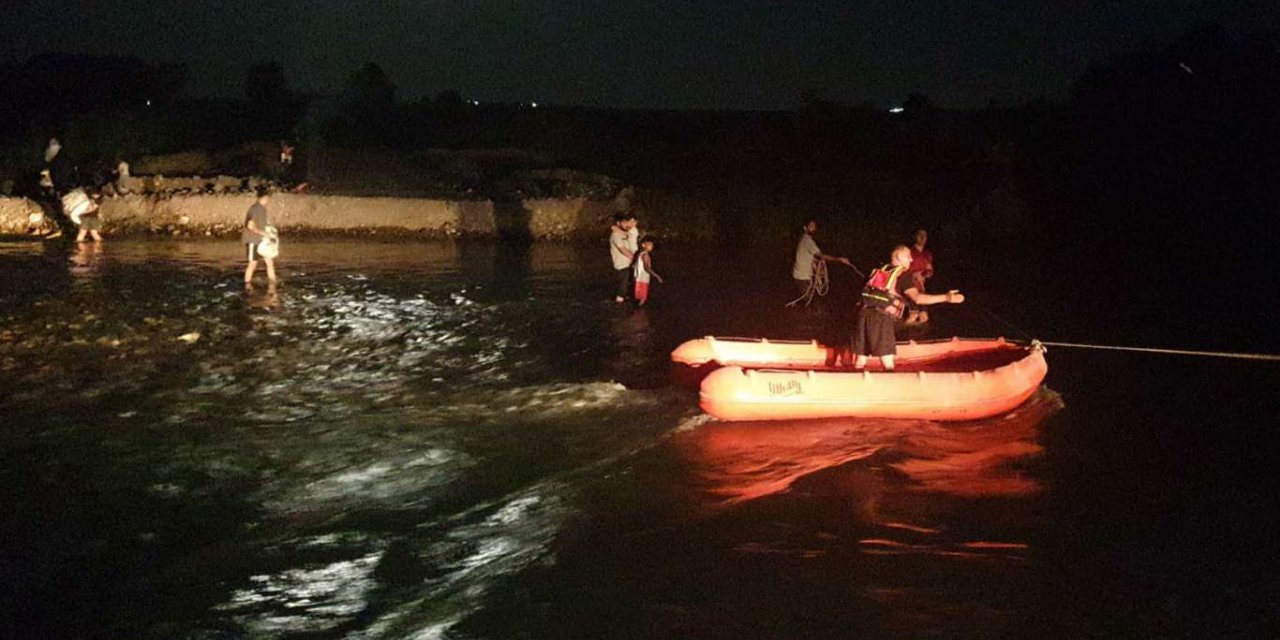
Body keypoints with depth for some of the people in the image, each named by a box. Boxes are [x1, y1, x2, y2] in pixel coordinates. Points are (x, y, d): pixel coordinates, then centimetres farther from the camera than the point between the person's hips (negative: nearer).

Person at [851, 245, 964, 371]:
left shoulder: (879, 271, 23)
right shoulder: (902, 275, 2)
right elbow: (917, 298, -13)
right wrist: (946, 297, -16)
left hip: (864, 312, 7)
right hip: (881, 317, -7)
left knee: (861, 360, 11)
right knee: (888, 363, -6)